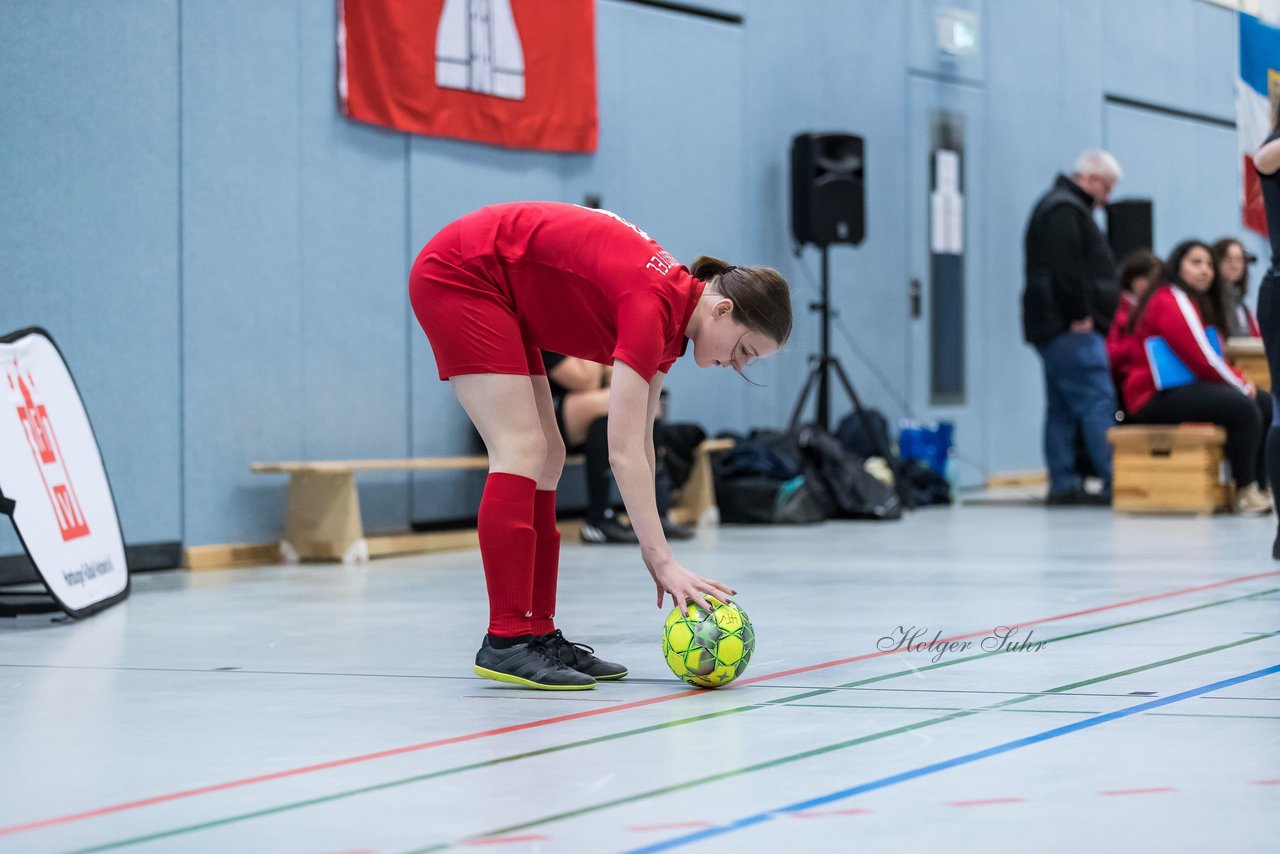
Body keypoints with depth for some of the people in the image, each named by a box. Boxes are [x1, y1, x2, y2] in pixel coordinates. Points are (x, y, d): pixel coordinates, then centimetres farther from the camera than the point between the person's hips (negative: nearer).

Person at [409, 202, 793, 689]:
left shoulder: (672, 311, 1)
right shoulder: (653, 304, -26)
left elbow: (640, 443, 6)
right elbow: (623, 453, -30)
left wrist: (652, 551, 1)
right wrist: (664, 560, -30)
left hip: (498, 293, 10)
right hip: (458, 277, -10)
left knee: (547, 458, 5)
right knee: (522, 449, -17)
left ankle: (537, 633, 6)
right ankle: (505, 641, -19)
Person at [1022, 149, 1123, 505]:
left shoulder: (1058, 207, 23)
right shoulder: (1065, 210, -11)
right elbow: (1066, 271, -21)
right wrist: (1081, 315, -18)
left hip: (1055, 328, 11)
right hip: (1072, 329, -11)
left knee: (1062, 408, 9)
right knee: (1097, 402, -13)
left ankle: (1063, 485, 9)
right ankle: (1115, 483, -17)